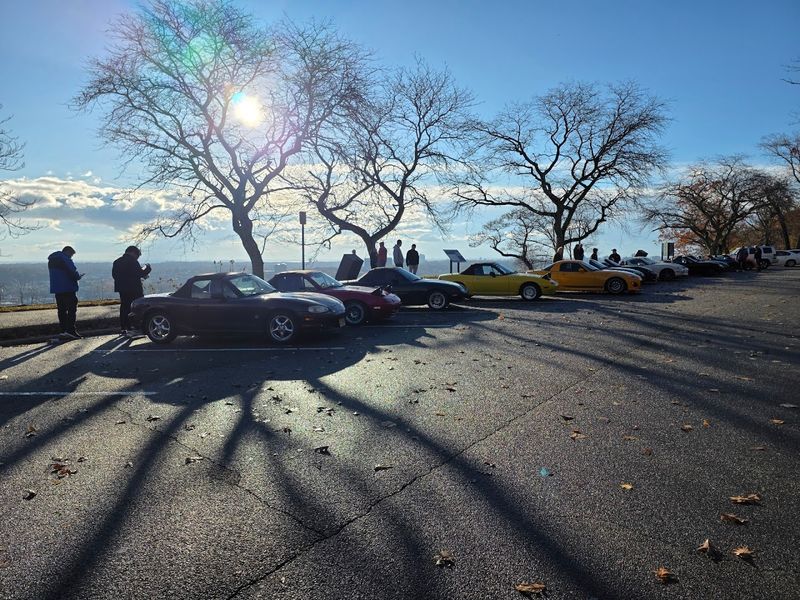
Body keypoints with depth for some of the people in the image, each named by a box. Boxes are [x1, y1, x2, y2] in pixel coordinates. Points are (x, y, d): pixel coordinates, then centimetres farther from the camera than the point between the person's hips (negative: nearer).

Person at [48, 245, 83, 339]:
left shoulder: (51, 260, 17)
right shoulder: (66, 259, -12)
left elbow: (55, 275, 21)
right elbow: (74, 273, -18)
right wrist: (80, 275, 4)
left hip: (56, 289, 8)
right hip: (68, 289, -8)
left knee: (62, 310, 10)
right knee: (72, 309, -5)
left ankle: (63, 330, 11)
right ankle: (70, 330, -9)